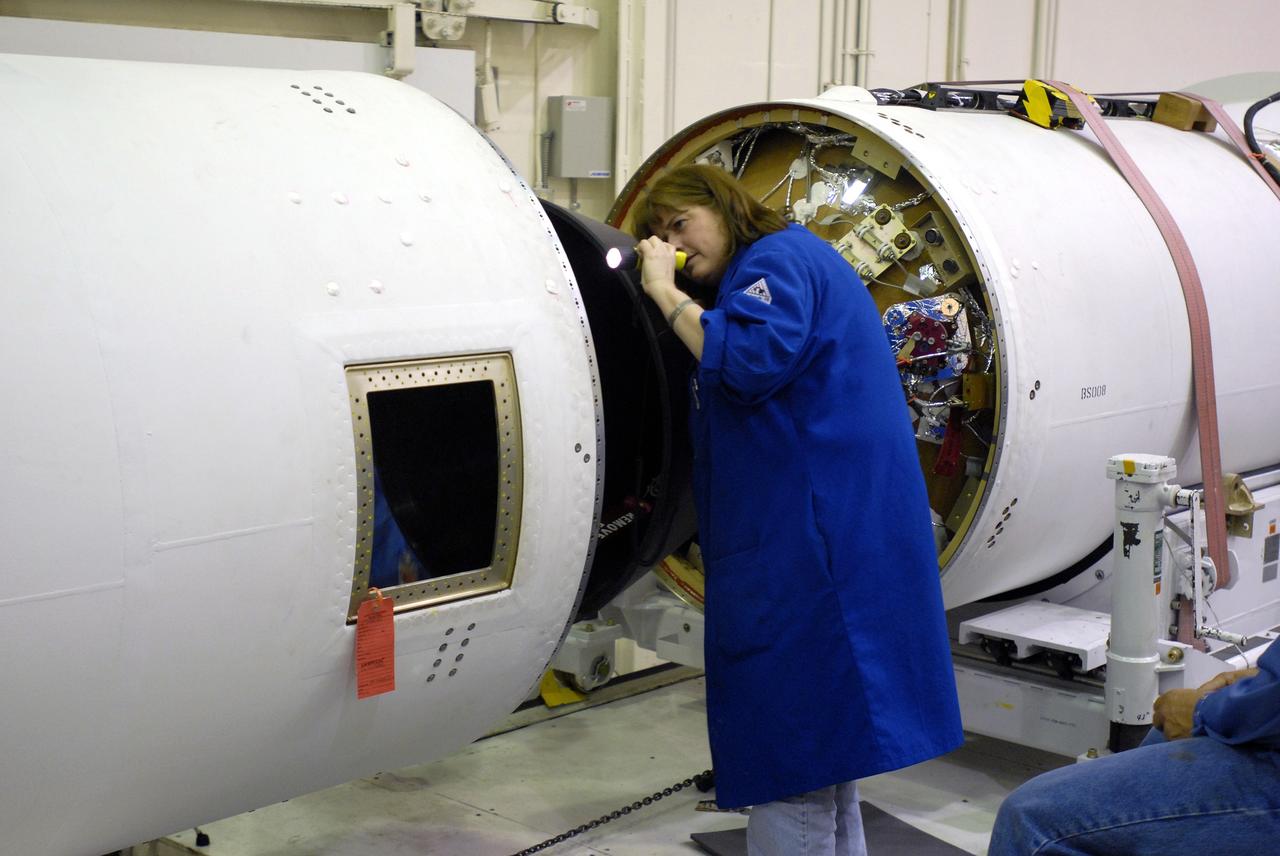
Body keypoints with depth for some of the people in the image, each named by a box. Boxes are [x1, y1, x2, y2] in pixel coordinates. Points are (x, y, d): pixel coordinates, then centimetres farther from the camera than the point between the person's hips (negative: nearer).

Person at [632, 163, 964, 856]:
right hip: (800, 546, 11)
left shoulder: (779, 258, -5)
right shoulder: (770, 270, 25)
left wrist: (666, 293, -14)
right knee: (820, 759, 17)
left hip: (813, 547, -11)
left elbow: (753, 361, -24)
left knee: (792, 756, -6)